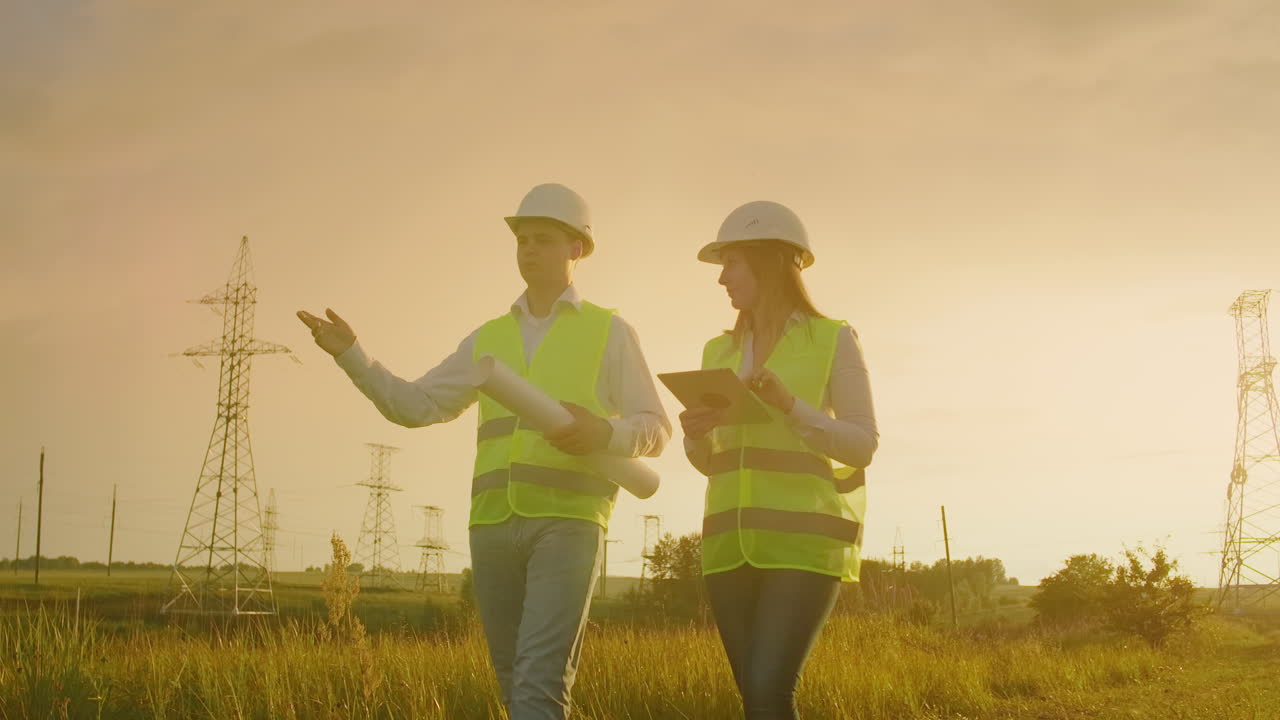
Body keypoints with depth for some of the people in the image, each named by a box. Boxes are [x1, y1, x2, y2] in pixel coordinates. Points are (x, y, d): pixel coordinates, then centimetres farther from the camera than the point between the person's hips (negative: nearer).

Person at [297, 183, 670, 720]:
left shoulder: (609, 332, 8)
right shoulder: (489, 339, 20)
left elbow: (655, 430, 4)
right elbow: (414, 406, 14)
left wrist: (603, 434, -18)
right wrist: (350, 353, 0)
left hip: (568, 522, -5)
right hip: (494, 525, 5)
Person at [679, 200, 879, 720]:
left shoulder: (834, 341, 0)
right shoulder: (719, 352, 15)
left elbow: (863, 446, -5)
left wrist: (788, 404, -19)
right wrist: (695, 435, -6)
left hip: (804, 542, -5)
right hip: (732, 545, 5)